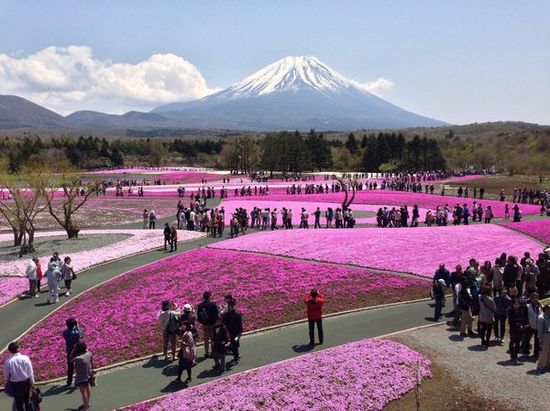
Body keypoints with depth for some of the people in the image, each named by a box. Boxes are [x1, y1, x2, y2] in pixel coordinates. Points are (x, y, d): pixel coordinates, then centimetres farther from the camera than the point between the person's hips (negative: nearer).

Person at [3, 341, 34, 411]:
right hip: (26, 381, 2)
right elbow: (30, 372, -8)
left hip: (15, 384, -1)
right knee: (27, 398, 24)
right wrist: (32, 381, 6)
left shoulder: (8, 361, -18)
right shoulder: (25, 358, -16)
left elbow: (6, 375, -4)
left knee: (18, 400, 17)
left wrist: (7, 379, 19)